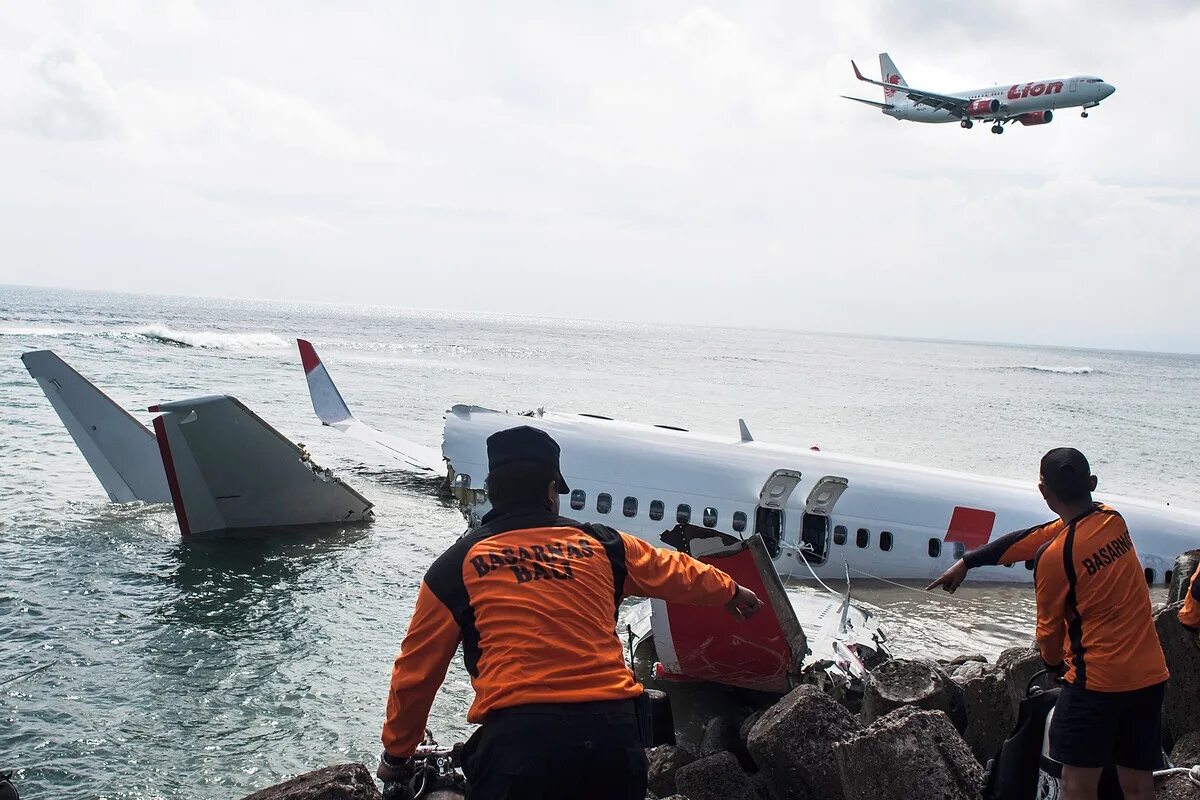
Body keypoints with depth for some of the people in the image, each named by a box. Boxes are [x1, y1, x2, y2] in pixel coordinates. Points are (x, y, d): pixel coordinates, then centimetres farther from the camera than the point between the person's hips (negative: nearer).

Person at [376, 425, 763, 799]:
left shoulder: (458, 564, 7)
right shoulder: (600, 545, 14)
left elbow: (416, 671, 12)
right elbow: (676, 572, 32)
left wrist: (395, 753, 26)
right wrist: (730, 591, 53)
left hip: (519, 734, -3)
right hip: (613, 730, 3)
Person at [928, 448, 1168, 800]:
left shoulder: (1054, 556, -17)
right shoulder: (1112, 519, 3)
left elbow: (1049, 628, -2)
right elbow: (1032, 537, 12)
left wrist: (1054, 664, 21)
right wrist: (967, 562, 21)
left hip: (1097, 678, -7)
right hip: (1149, 675, 7)